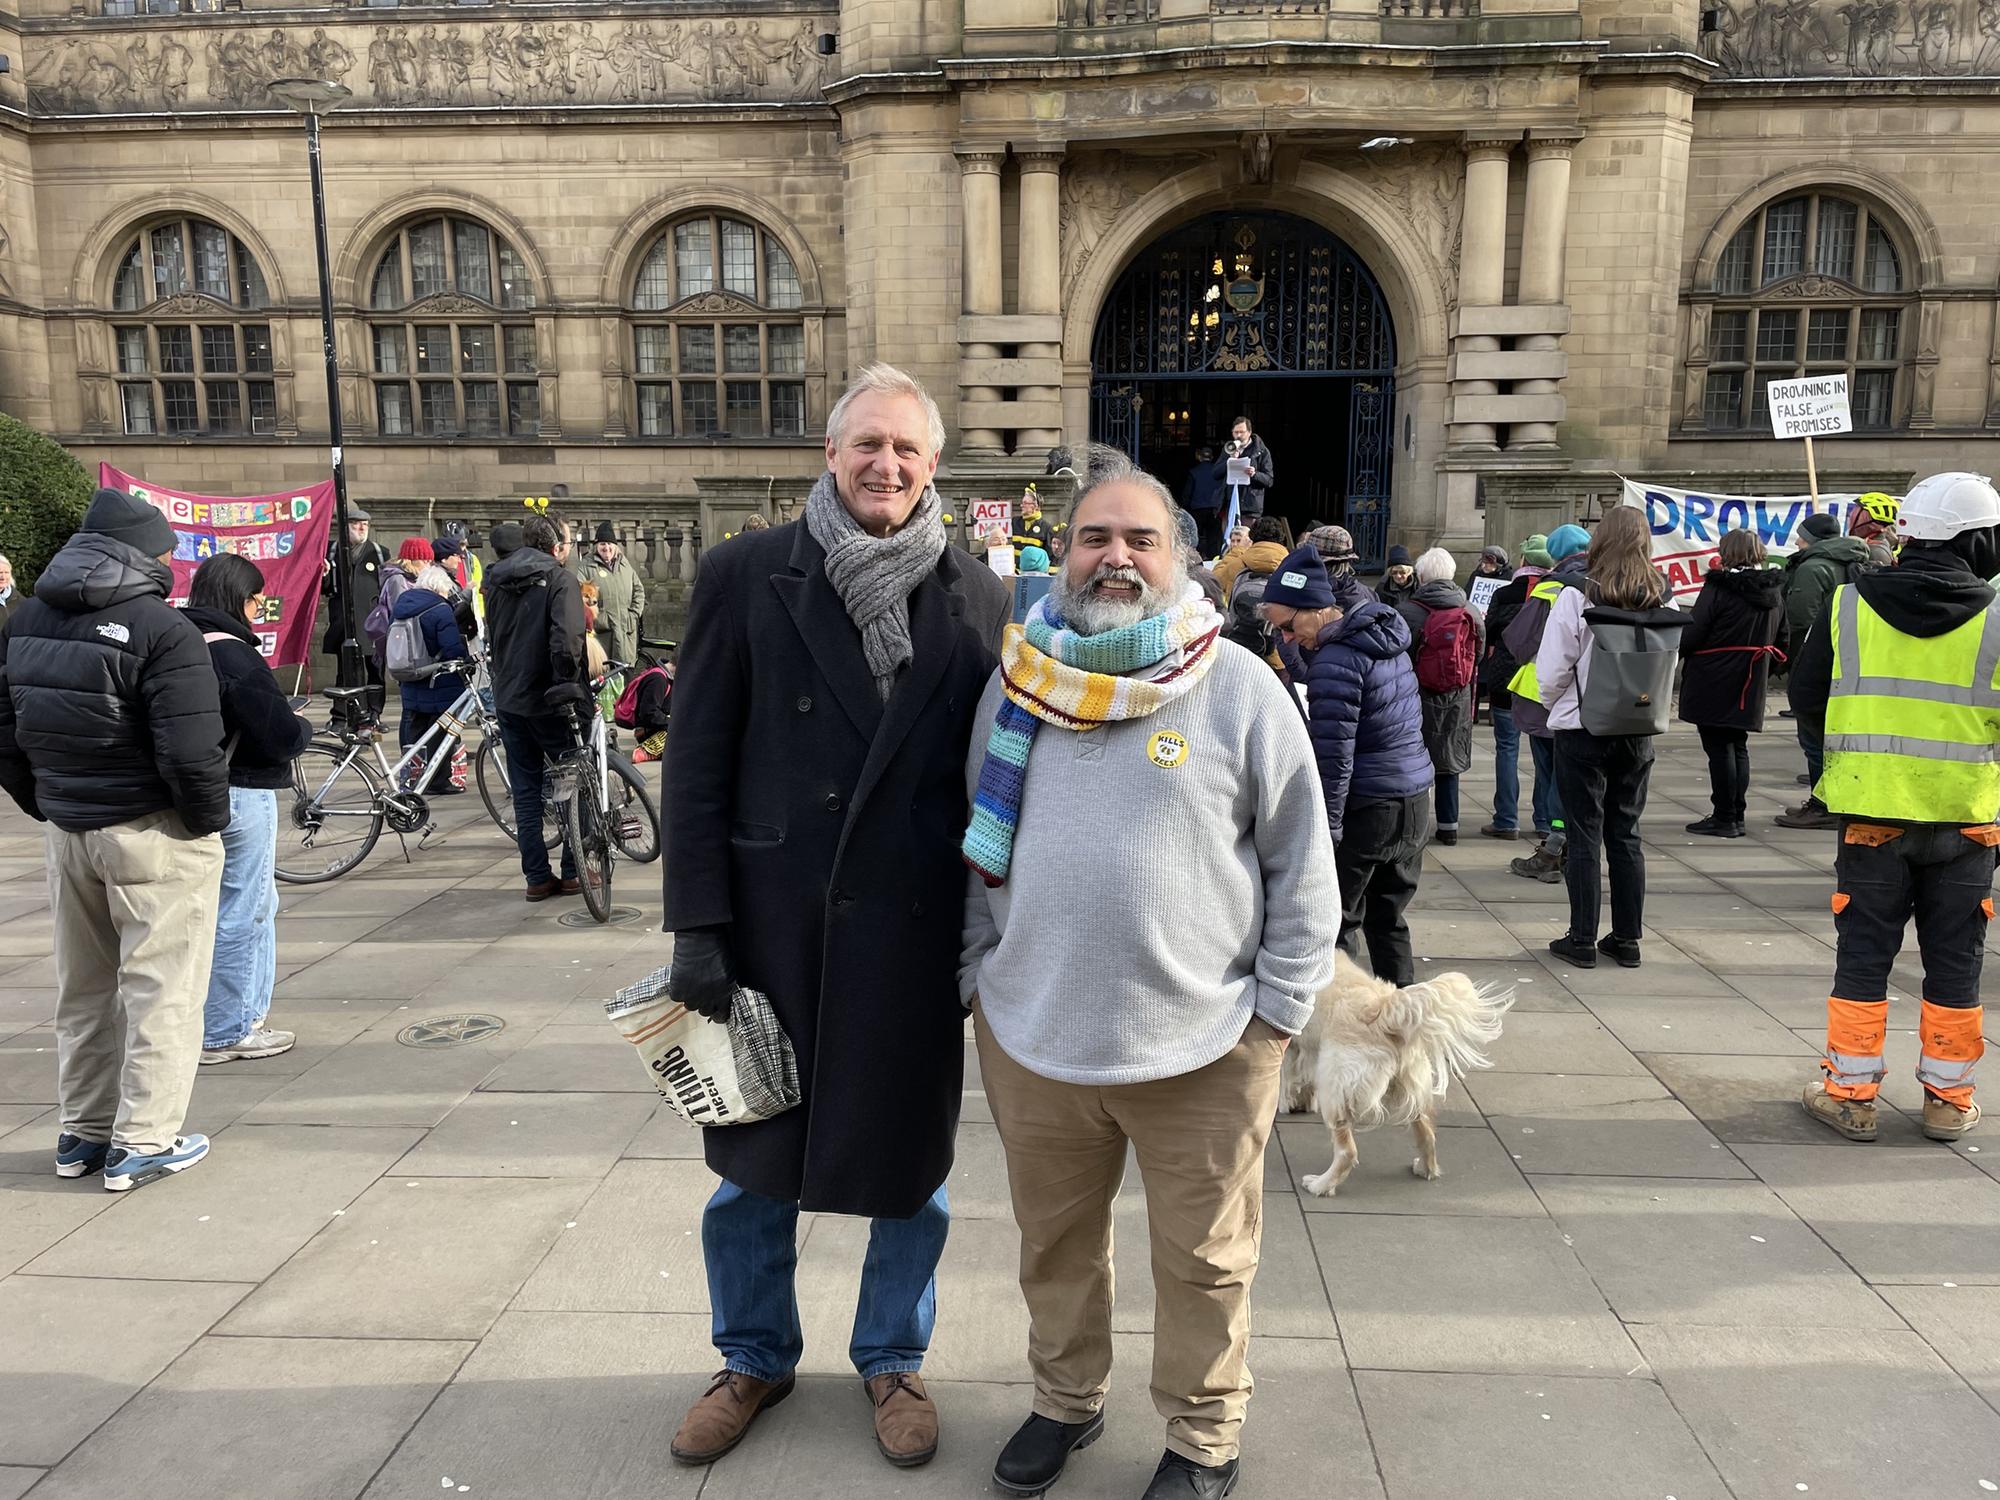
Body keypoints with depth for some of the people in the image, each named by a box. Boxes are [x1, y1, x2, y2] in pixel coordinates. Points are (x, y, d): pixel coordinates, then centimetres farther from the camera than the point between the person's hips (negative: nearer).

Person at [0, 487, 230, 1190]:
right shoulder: (161, 629, -17)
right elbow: (191, 752, -23)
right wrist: (209, 820, -9)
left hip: (67, 833, 7)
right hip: (155, 836, -7)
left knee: (83, 990, 18)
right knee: (160, 990, 3)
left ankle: (82, 1133, 29)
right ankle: (143, 1143, 8)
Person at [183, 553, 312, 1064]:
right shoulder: (233, 654, -18)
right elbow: (281, 737, -20)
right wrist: (304, 726, 2)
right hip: (241, 796, -9)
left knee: (256, 905, 21)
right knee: (241, 914, 2)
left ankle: (245, 1012, 30)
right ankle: (225, 1032, 11)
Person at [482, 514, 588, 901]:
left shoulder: (495, 580, 11)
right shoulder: (559, 579, -11)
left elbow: (491, 636, 19)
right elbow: (567, 638, -25)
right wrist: (567, 684, -18)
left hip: (508, 698, 6)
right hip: (547, 702, -6)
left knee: (525, 791, 10)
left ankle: (537, 876, 12)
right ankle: (574, 871, 10)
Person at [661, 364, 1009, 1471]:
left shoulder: (976, 596, 1)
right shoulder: (746, 576, -3)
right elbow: (696, 764, -3)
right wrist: (697, 925, -7)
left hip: (916, 929, 1)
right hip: (774, 924, 0)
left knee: (910, 1161, 15)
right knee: (754, 1160, 15)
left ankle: (891, 1359, 40)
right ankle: (755, 1359, 41)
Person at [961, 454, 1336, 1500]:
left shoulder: (1240, 688, -6)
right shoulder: (1018, 682, 2)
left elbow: (1302, 865, -2)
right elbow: (979, 845, 11)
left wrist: (1280, 1007, -4)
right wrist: (976, 973, 9)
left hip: (1202, 1045, -2)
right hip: (1031, 1037, 3)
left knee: (1204, 1259, 14)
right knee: (1055, 1240, 21)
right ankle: (1066, 1399, 46)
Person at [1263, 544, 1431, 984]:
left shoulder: (1335, 662, -18)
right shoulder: (1386, 637, 10)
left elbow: (1333, 760, -20)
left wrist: (1326, 829, -18)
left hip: (1367, 809, -9)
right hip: (1415, 799, 9)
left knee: (1336, 922, 0)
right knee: (1388, 917, 16)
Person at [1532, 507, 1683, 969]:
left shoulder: (1577, 598, -14)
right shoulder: (1663, 603, -2)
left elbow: (1551, 672, -12)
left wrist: (1554, 706, 7)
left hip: (1582, 730, -4)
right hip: (1638, 733, 4)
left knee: (1584, 836, 3)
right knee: (1626, 835, 13)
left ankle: (1582, 940, 8)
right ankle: (1627, 939, 18)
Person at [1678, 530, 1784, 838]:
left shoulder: (1719, 587, -15)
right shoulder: (1774, 591, 7)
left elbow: (1692, 634, -16)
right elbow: (1780, 638, 13)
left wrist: (1676, 651, 2)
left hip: (1714, 682, -7)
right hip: (1750, 686, 7)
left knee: (1718, 747, -1)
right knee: (1738, 747, 15)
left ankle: (1724, 818, 1)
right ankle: (1736, 815, 19)